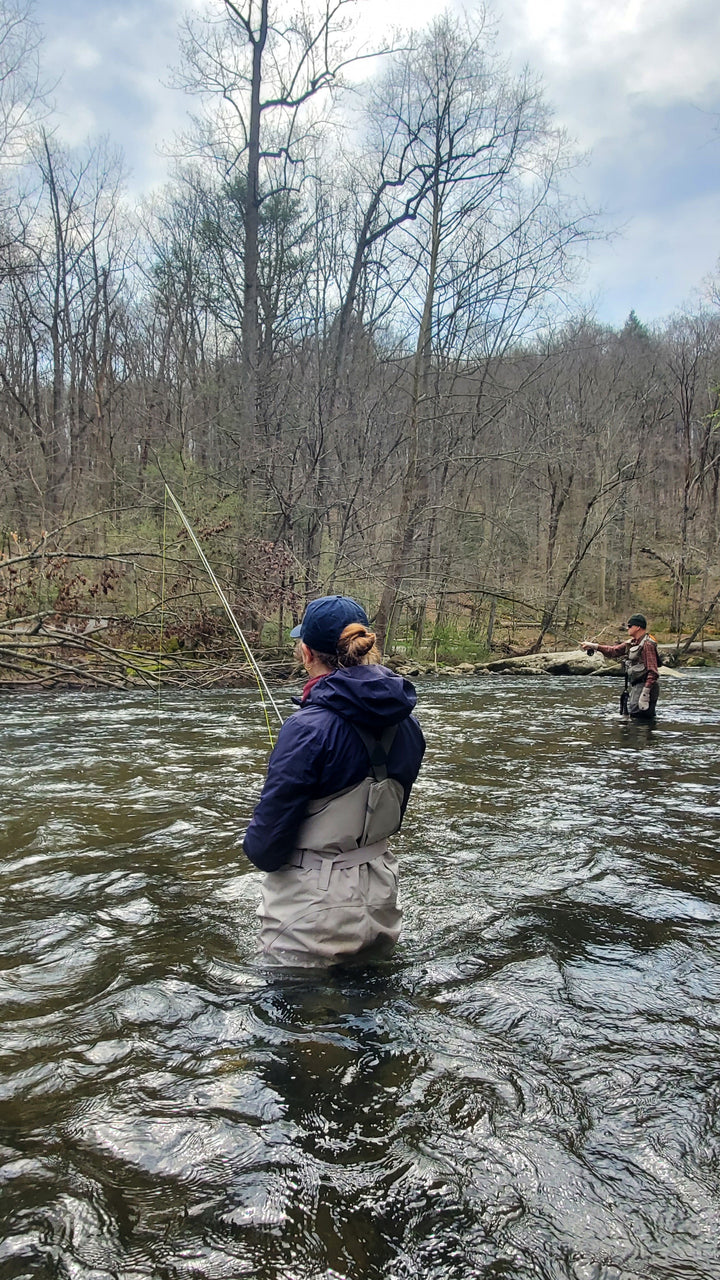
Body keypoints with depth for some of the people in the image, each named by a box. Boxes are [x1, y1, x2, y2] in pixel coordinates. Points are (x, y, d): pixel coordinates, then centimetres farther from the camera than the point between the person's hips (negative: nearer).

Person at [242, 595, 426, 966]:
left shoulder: (309, 729, -24)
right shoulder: (405, 723, -2)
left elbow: (270, 831, -20)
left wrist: (256, 847, 2)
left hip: (311, 915, -6)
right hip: (378, 902, 6)